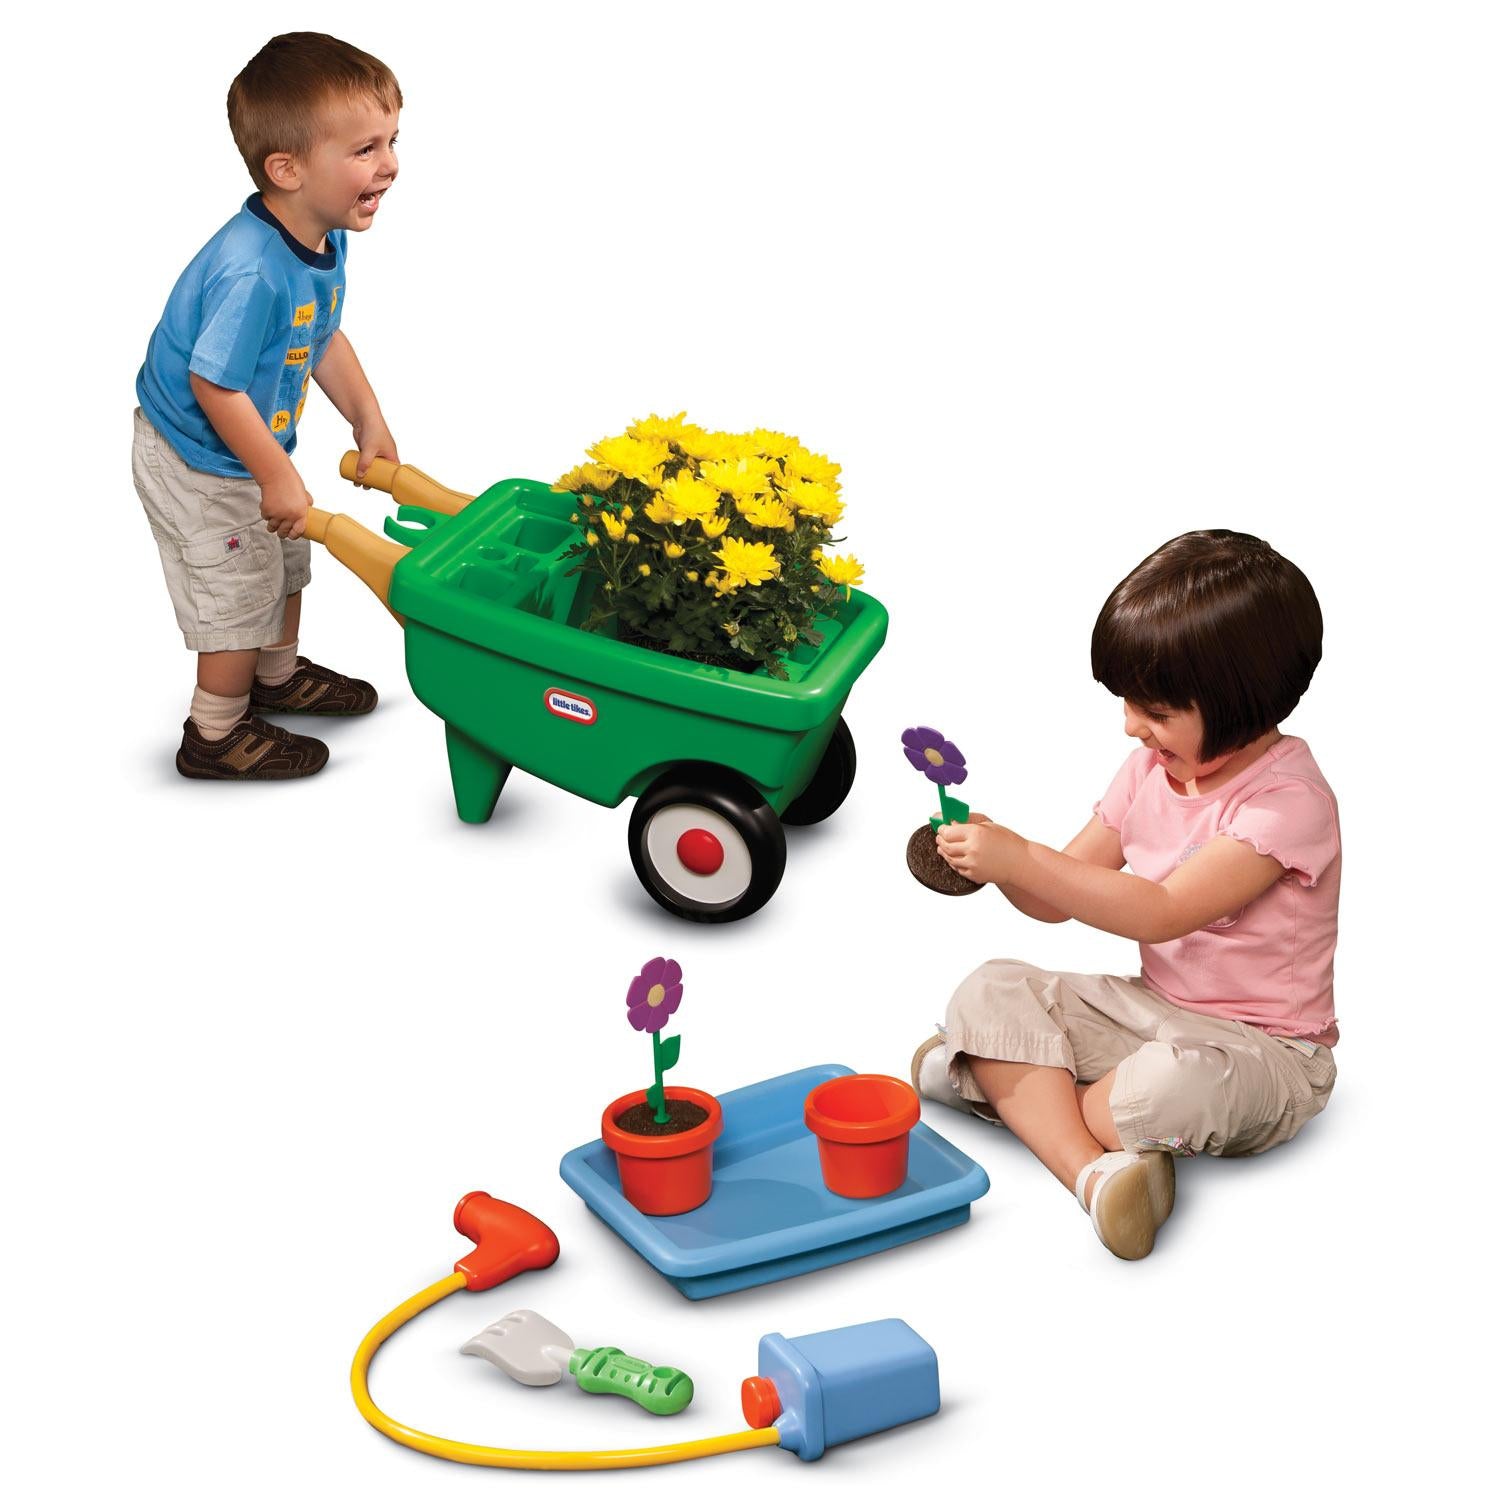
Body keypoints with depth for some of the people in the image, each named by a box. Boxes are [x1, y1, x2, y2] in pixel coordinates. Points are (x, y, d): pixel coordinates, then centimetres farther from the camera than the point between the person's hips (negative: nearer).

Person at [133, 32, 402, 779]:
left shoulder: (324, 238, -9)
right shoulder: (249, 273, -38)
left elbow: (324, 338, 8)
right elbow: (214, 386, -32)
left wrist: (368, 420, 8)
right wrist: (276, 478, -25)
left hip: (250, 450, 9)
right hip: (199, 466, -9)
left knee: (284, 564, 27)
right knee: (237, 592, 7)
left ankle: (280, 675, 52)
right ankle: (216, 734, 27)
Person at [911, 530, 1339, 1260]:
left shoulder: (1289, 800, -20)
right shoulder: (1151, 768, 4)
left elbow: (1162, 914, -29)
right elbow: (1060, 900, 7)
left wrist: (1022, 860, -31)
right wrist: (995, 858, -15)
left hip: (1259, 1049, -8)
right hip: (1150, 1007, 8)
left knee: (1177, 1088, -40)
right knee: (989, 991, -10)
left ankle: (1004, 1085, -14)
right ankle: (1093, 1170, -28)